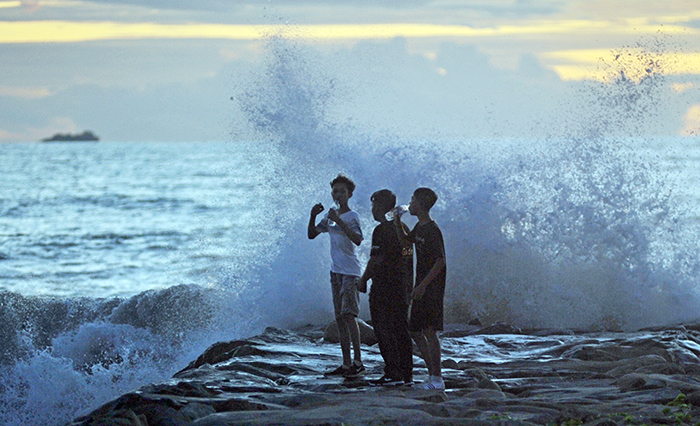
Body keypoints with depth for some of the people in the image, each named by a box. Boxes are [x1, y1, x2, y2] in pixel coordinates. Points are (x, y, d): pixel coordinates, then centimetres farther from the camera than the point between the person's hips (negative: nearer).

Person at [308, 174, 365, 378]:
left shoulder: (352, 216, -9)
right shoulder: (330, 217, 14)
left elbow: (358, 240, -25)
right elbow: (312, 234, 17)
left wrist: (339, 221, -30)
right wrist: (313, 216, 0)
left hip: (350, 271, -8)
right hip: (335, 271, 8)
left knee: (348, 315, -15)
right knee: (339, 318, 6)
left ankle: (358, 361, -13)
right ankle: (346, 363, 9)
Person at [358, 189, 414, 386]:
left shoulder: (382, 230, -14)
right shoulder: (404, 229, 12)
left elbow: (376, 261, -18)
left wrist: (363, 280, -5)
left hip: (384, 287, -8)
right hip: (403, 287, 8)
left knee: (384, 332, -3)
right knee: (401, 330, 11)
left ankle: (393, 374, -6)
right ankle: (407, 374, 11)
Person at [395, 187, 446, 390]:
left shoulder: (432, 230, -15)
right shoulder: (419, 227, 12)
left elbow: (440, 262, -19)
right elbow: (404, 239, 33)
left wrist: (423, 285, -22)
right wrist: (397, 222, 15)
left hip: (432, 286, -10)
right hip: (421, 287, 10)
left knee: (429, 330, -11)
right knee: (415, 330, 10)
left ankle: (437, 379, -8)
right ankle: (432, 373, 17)